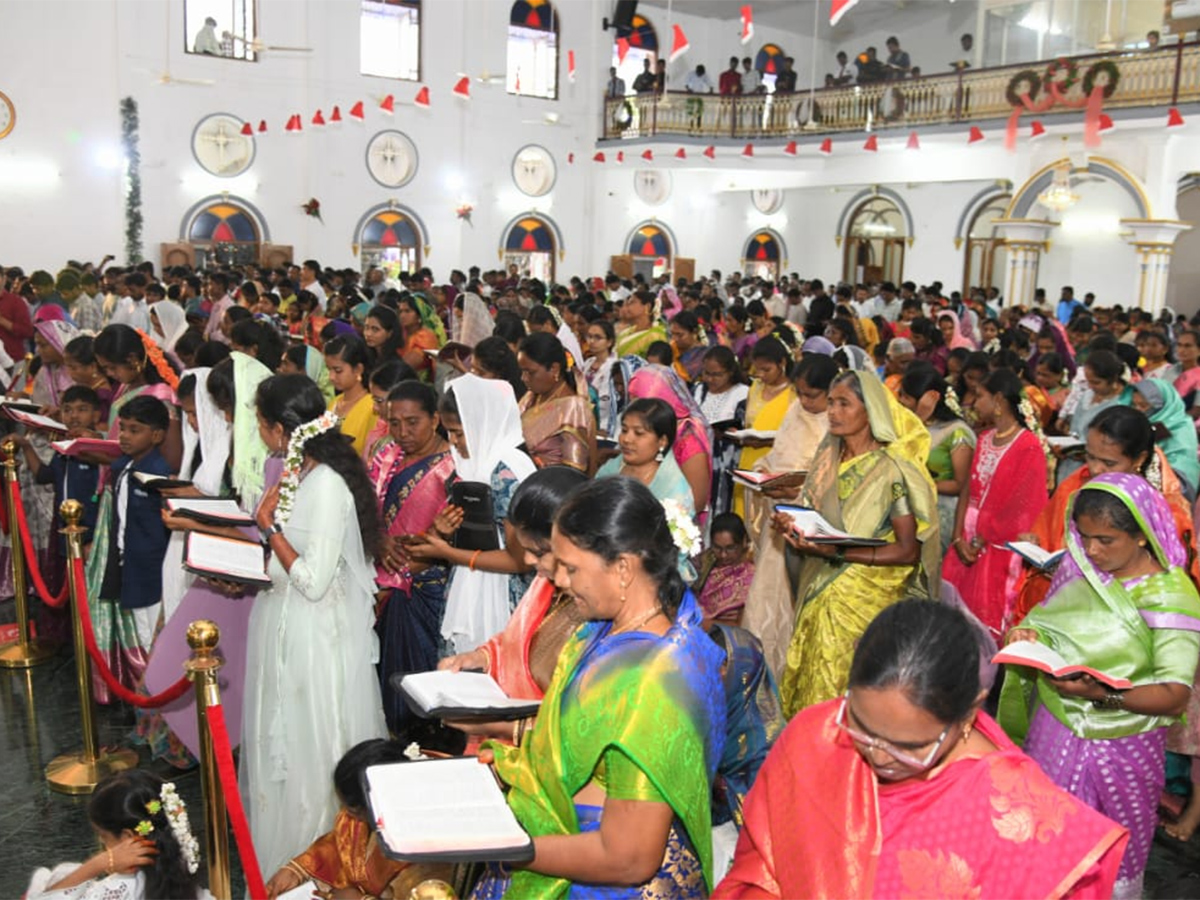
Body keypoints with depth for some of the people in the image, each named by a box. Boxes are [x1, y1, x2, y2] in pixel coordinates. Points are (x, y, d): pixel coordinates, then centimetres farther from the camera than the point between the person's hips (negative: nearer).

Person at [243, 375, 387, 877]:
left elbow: (314, 580, -25)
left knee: (309, 749, 7)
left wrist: (270, 526, -17)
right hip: (285, 628, 10)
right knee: (281, 741, 24)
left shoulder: (327, 485, -25)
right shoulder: (296, 472, 4)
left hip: (314, 639, -10)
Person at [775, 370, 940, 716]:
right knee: (809, 689, 12)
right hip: (820, 595, 6)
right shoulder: (827, 460, 6)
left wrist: (836, 552, -24)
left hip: (866, 603, -6)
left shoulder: (892, 471, -14)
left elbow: (908, 552, -16)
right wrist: (792, 526, -9)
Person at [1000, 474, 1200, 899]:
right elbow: (1053, 627, 12)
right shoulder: (1081, 568, -2)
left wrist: (1103, 693, -34)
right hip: (1053, 732, 4)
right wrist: (1028, 636, -11)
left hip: (1119, 748, -4)